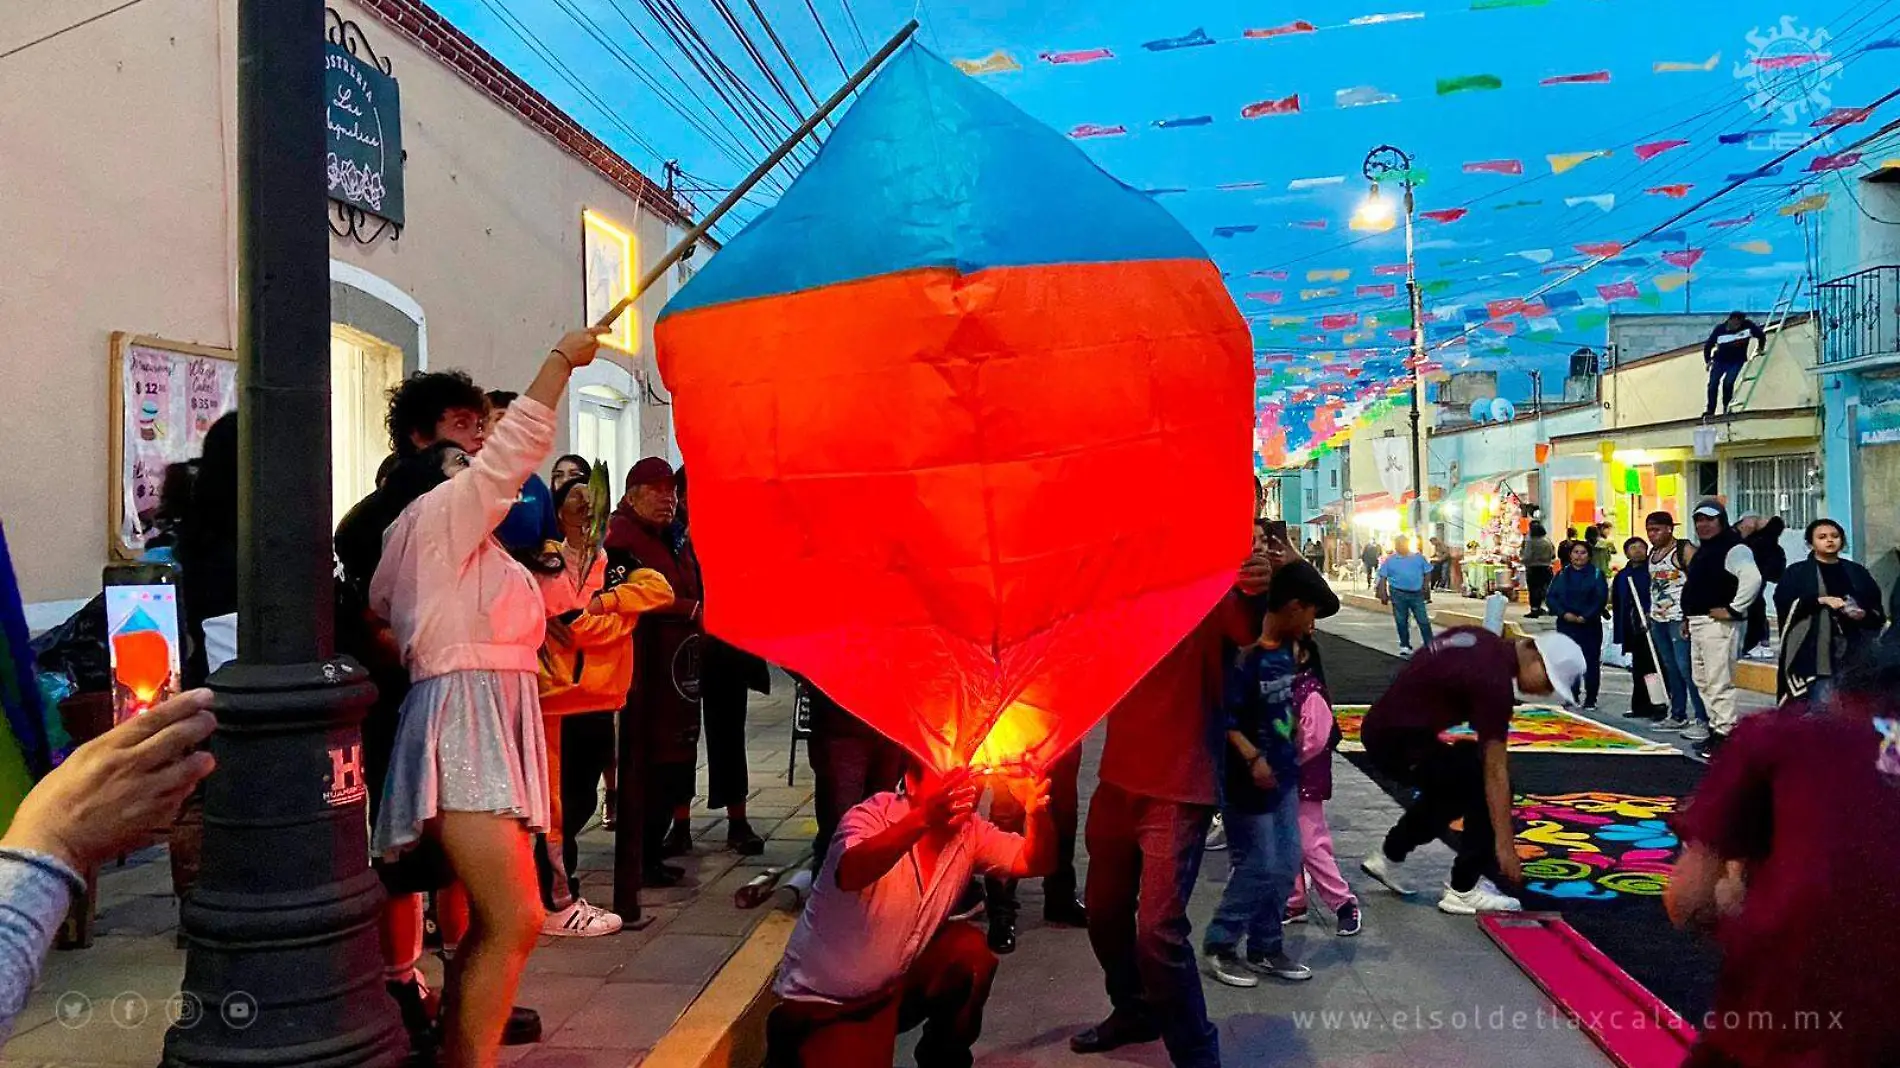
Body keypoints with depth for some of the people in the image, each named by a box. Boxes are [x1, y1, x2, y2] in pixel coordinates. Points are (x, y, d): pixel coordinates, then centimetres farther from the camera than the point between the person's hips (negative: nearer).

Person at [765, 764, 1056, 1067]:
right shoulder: (874, 816, -25)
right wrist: (925, 818, -62)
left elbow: (1036, 862, -15)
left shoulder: (969, 832, -8)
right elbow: (849, 875, -46)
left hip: (895, 983, 4)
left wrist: (1037, 813, -38)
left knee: (970, 951, -17)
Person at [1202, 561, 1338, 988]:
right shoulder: (1245, 657, -22)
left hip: (1284, 777, 9)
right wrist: (1252, 758, -30)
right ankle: (1219, 946, 16)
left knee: (1287, 865, 12)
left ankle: (1265, 947, 26)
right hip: (1248, 782, -9)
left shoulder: (1285, 651, 4)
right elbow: (1223, 720, -22)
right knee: (1259, 867, -1)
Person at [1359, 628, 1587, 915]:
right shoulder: (1493, 681, -19)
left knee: (1451, 787, 26)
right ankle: (1464, 891, 4)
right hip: (1397, 740, -10)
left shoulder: (1484, 640, 7)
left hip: (1382, 727, 10)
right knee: (1485, 788, -5)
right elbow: (1495, 772, -19)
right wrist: (1504, 844, -15)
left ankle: (1388, 858, 35)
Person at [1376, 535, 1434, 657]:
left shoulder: (1418, 558, 6)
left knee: (1423, 621, 0)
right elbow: (1383, 578, 3)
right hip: (1398, 594, 0)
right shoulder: (1390, 560, 3)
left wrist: (1425, 586, -2)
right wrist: (1384, 593, -4)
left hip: (1417, 594, 0)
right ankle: (1405, 646, 16)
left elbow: (1427, 573, 9)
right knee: (1401, 621, 6)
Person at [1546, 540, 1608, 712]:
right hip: (1566, 625, 2)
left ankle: (1590, 700, 8)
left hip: (1590, 625, -2)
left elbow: (1602, 599, -7)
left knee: (1591, 662, 0)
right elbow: (1551, 598, 4)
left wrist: (1585, 617, -15)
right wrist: (1564, 614, -12)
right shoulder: (1562, 574, 9)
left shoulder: (1596, 574, 1)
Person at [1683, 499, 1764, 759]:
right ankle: (1716, 727, 22)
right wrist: (1688, 617, 22)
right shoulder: (1703, 551, 21)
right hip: (1697, 622, 11)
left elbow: (1752, 579, -25)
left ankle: (1724, 733, -7)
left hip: (1718, 623, -11)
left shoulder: (1733, 548, -10)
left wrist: (1733, 610, -21)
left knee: (1719, 682, -11)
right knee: (1702, 681, 14)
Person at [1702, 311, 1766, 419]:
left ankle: (1726, 406, 1)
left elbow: (1761, 335, -1)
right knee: (1713, 383, -11)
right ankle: (1710, 411, -2)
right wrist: (1707, 361, -16)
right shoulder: (1720, 329, -18)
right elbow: (1708, 346, -8)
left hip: (1737, 361, -1)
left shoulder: (1748, 325, -18)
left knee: (1728, 382, -20)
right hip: (1720, 359, 1)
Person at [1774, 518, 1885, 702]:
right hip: (1811, 653, -4)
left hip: (1853, 650, 4)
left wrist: (1864, 615, -7)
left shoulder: (1858, 573, 15)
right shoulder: (1797, 573, 4)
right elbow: (1783, 603, -11)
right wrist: (1820, 600, -19)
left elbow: (1878, 612, 15)